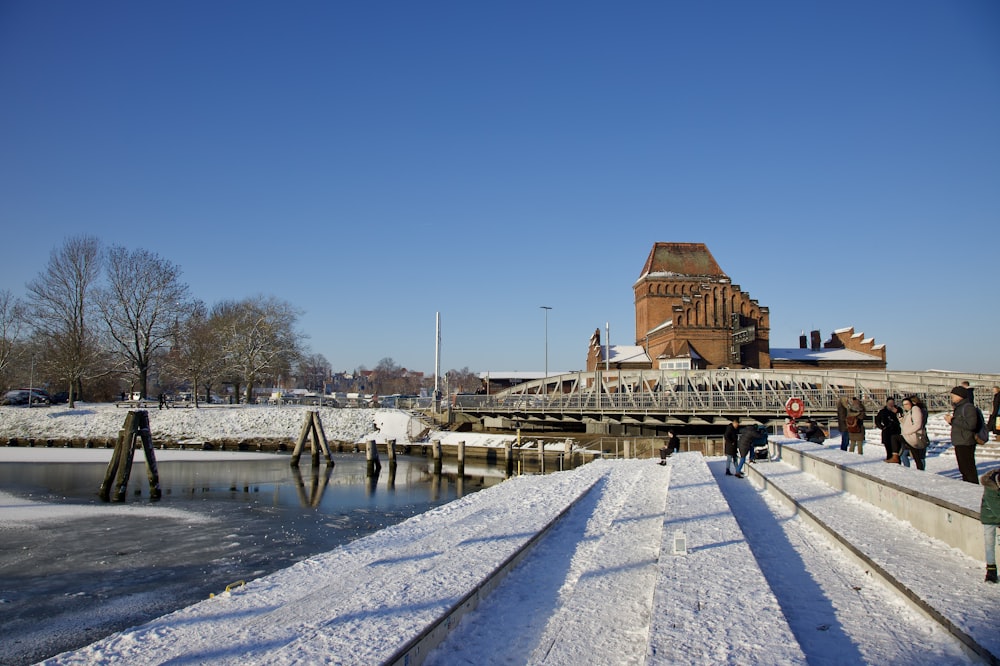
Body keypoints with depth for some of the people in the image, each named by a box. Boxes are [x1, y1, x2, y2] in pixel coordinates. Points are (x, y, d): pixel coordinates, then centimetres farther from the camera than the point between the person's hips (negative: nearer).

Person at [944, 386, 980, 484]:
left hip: (966, 445, -11)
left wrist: (953, 421, -20)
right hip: (959, 444, 11)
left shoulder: (968, 407, -14)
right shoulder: (959, 408, 17)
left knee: (969, 470, -9)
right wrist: (951, 421, 7)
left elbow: (970, 425, -25)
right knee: (963, 469, 16)